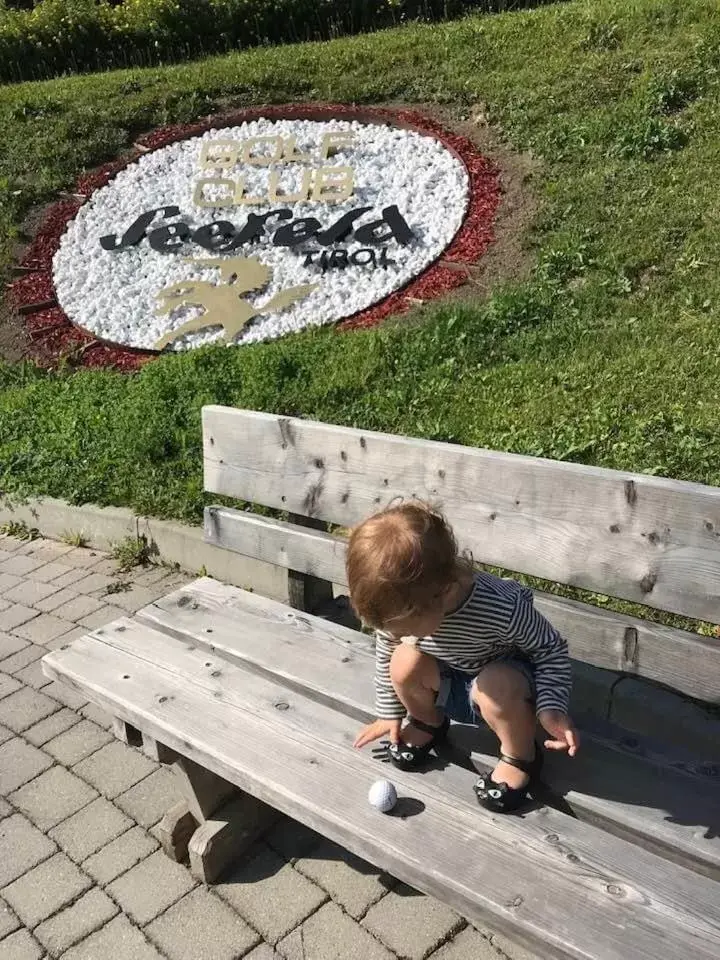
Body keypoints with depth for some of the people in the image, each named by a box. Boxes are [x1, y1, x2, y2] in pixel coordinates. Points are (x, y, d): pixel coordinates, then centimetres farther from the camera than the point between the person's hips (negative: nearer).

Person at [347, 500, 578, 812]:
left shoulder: (502, 610, -38)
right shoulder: (399, 607, -24)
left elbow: (552, 648, -20)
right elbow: (385, 653, -2)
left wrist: (552, 708, -30)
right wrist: (390, 714, 6)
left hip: (507, 674, -4)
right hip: (450, 683, 4)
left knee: (496, 686, -37)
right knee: (405, 662, -25)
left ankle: (521, 755, -6)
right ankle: (427, 722, 7)